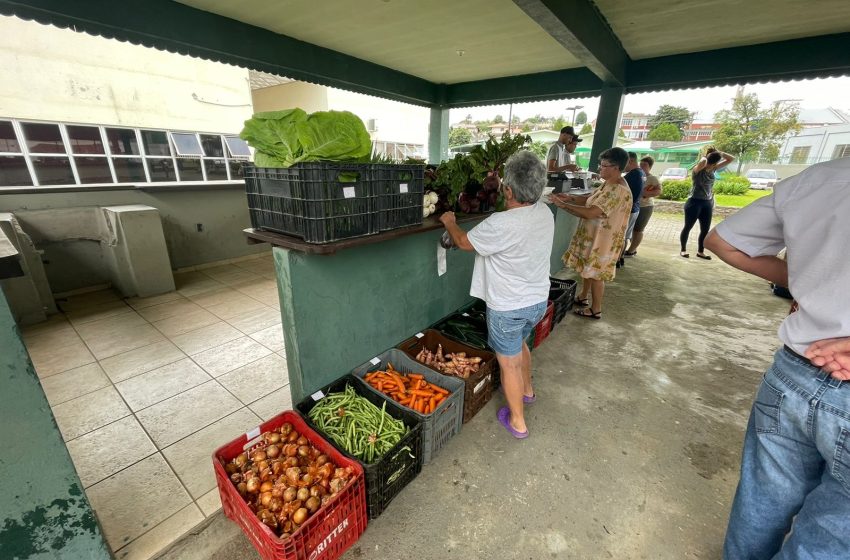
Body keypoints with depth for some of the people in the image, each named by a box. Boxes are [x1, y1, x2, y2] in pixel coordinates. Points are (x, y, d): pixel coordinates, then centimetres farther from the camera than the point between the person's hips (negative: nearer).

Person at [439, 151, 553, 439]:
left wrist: (449, 222, 7)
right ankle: (527, 389, 55)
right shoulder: (545, 212, -5)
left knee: (509, 363, 12)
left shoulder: (501, 224, -30)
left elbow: (463, 242, -13)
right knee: (520, 343, 32)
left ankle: (517, 421, 30)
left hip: (508, 307, -8)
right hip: (538, 300, 8)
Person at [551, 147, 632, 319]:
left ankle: (595, 310, 20)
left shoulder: (618, 191, -28)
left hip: (603, 239, -10)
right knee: (588, 268, 22)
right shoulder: (610, 183, 4)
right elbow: (590, 199, 10)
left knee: (596, 273, 4)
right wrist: (570, 197, -6)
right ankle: (583, 297, 40)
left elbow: (590, 213, -33)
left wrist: (562, 204, -28)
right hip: (593, 234, 10)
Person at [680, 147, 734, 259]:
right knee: (688, 227, 3)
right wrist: (704, 157, -13)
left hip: (707, 203, 7)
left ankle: (700, 251, 18)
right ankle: (683, 249, 14)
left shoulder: (713, 169, 7)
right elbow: (702, 162, -35)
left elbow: (731, 159, 9)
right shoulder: (698, 170, -13)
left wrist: (719, 152, -2)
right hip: (694, 202, -7)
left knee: (705, 229, 8)